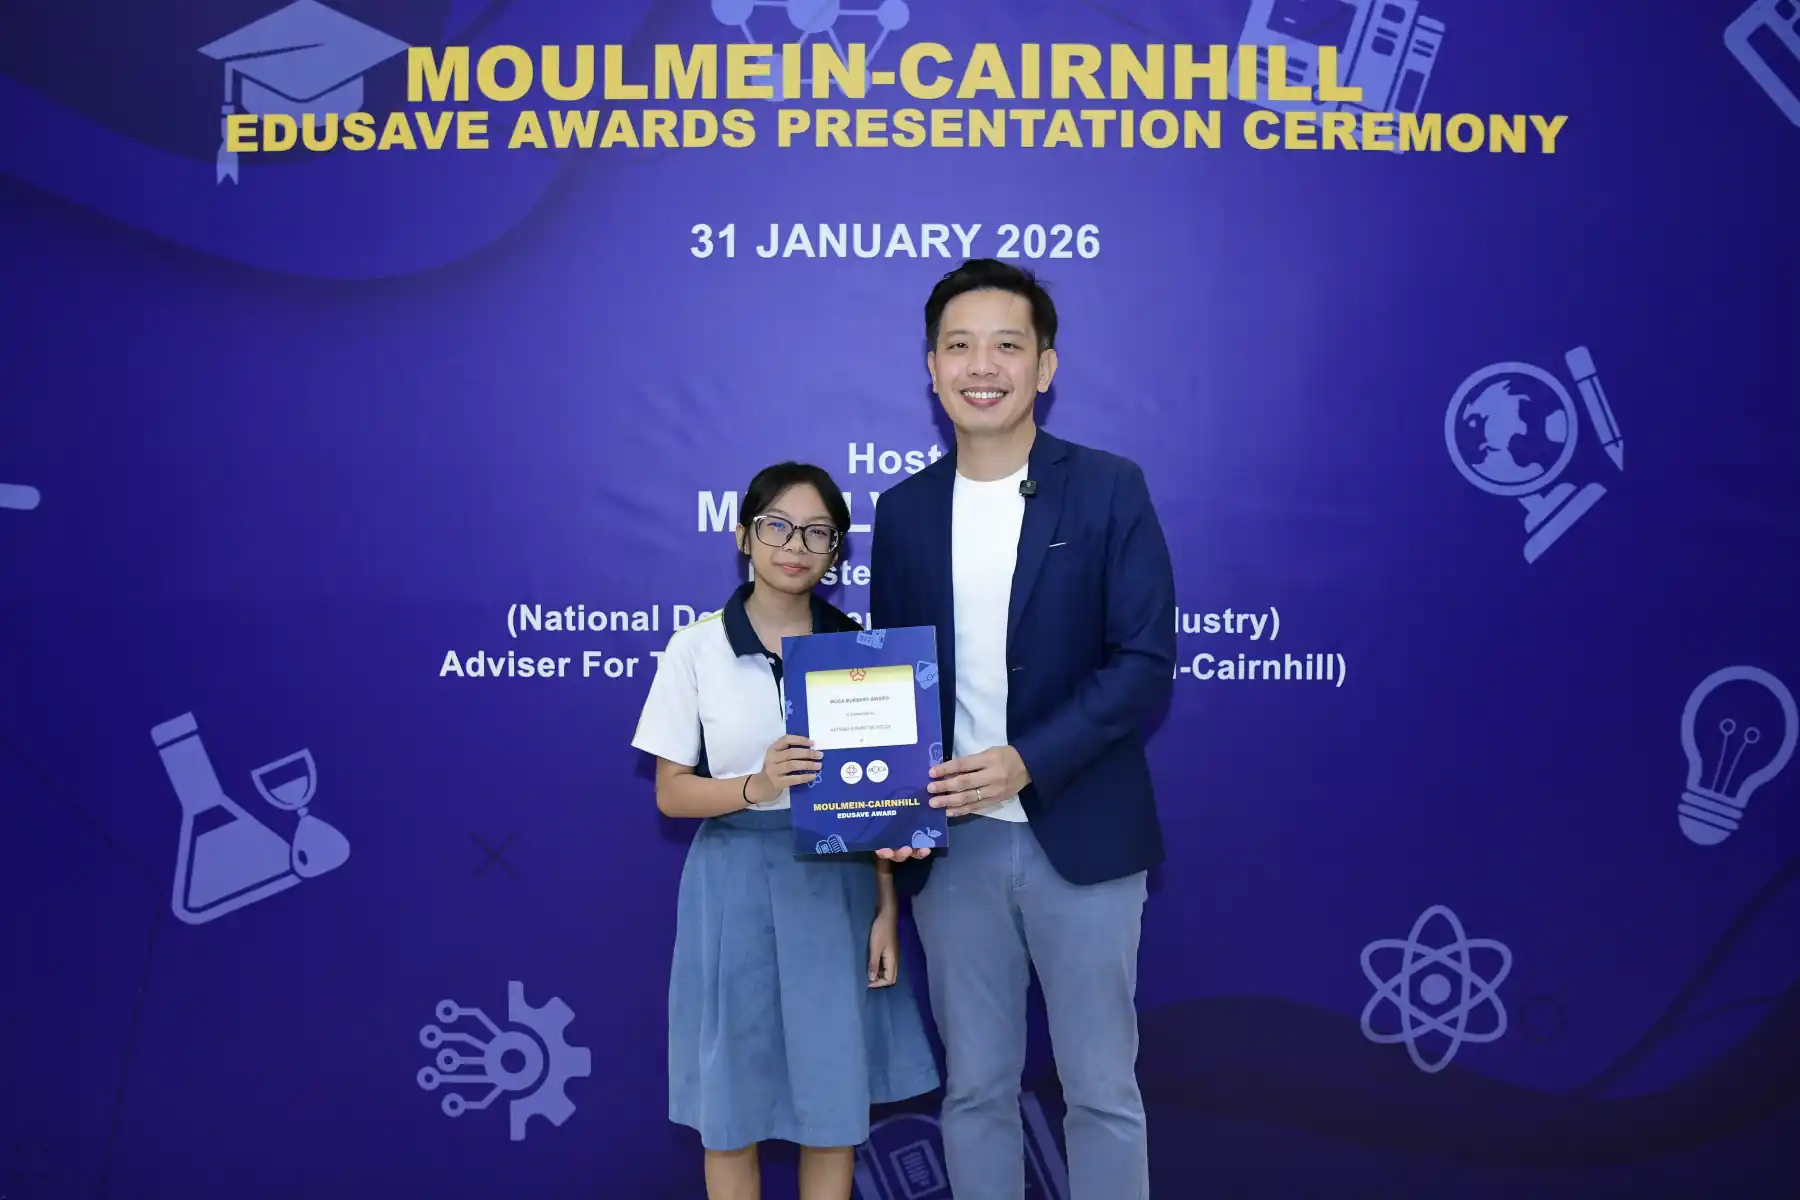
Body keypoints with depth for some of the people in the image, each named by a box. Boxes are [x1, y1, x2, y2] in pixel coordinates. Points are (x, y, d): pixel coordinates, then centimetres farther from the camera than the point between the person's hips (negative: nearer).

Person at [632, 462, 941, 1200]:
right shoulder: (696, 647, -3)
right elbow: (671, 793, -3)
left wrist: (887, 908, -1)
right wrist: (756, 786, -21)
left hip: (836, 882, 1)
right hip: (734, 882, -1)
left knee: (836, 1099, 8)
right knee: (730, 1107, 8)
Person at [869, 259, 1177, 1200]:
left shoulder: (1109, 489, -4)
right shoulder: (903, 509, 6)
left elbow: (1144, 665, -9)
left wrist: (1026, 763, -20)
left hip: (1079, 836, -3)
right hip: (952, 843, 3)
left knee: (1100, 1088, 9)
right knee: (974, 1089, 14)